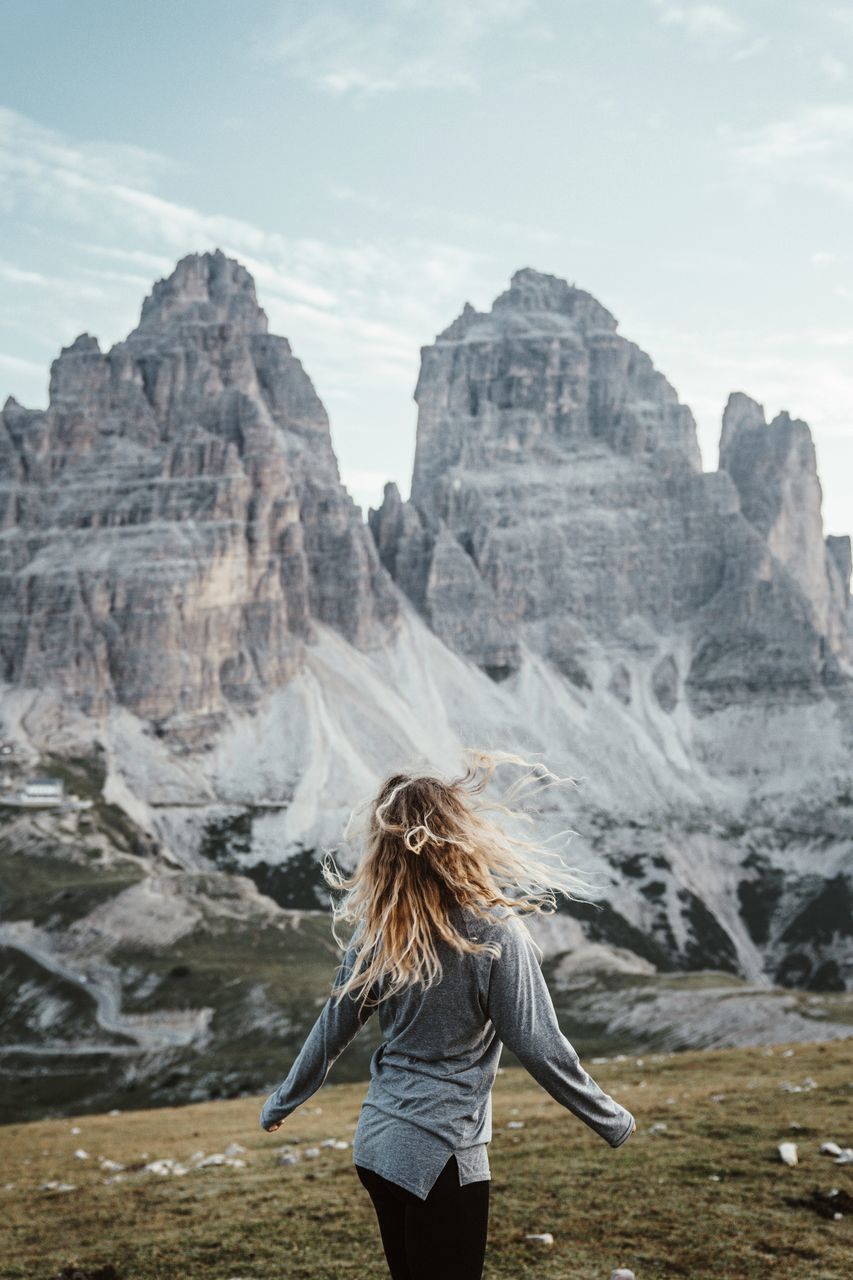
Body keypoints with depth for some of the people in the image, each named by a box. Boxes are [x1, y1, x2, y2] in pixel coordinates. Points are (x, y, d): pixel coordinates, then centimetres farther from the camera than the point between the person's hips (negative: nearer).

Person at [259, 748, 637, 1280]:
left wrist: (280, 1104, 21)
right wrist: (614, 1121, 1)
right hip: (441, 1155, -6)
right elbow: (539, 1047, -14)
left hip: (377, 1141, 6)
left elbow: (331, 1031, 5)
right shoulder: (495, 933, -18)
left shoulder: (375, 931, -4)